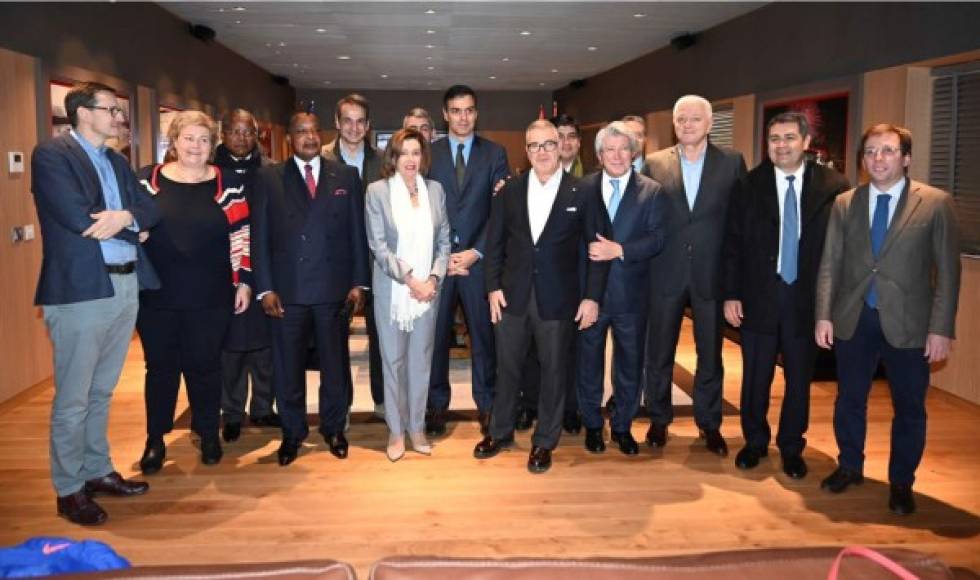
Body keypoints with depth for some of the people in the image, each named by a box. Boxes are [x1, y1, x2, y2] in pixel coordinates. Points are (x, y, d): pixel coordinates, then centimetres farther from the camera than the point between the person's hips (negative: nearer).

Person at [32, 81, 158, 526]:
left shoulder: (117, 162, 17)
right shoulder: (51, 155, -6)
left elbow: (151, 209, 8)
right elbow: (77, 217, -18)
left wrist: (124, 216, -14)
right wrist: (131, 227, -6)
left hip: (125, 286, 7)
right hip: (80, 290, -7)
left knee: (101, 391, 17)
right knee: (73, 397, 1)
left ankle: (98, 471, 29)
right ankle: (69, 490, 13)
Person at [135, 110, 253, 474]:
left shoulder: (228, 185, 2)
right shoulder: (146, 180, 3)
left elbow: (241, 237, 2)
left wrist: (244, 281, -2)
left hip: (209, 297, 0)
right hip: (155, 295, 1)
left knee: (205, 367, 10)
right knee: (160, 366, 11)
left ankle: (209, 435, 26)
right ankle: (155, 439, 25)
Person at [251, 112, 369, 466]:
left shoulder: (346, 176, 6)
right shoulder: (268, 178, 4)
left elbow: (357, 231, 5)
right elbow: (260, 236, 1)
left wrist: (358, 282, 0)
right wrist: (264, 288, -5)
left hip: (334, 287, 1)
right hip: (286, 289, 0)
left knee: (334, 362, 11)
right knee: (287, 365, 8)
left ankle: (334, 428, 28)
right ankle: (292, 432, 25)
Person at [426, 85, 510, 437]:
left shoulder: (494, 154, 5)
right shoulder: (428, 153, 7)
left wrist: (475, 252, -10)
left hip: (478, 259, 0)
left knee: (483, 334, 6)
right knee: (436, 334, 6)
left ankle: (486, 404, 19)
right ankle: (437, 404, 19)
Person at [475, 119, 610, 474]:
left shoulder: (583, 194, -4)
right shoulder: (509, 191, 4)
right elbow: (495, 242, 7)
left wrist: (592, 297, -7)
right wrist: (493, 287, 0)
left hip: (558, 299, -2)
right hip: (512, 296, 2)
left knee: (554, 371, 8)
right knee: (507, 367, 14)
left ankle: (544, 441, 25)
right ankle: (501, 432, 32)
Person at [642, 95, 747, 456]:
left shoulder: (732, 162, 1)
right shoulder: (654, 164, 2)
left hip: (712, 273, 0)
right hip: (666, 273, 0)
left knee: (710, 354, 11)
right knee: (659, 352, 10)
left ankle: (709, 423, 27)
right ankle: (659, 419, 28)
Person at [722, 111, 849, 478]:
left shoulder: (833, 186, -3)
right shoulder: (749, 186, 0)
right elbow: (732, 245, 0)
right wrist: (731, 295, -4)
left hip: (808, 299, 0)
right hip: (758, 297, 1)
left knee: (800, 378, 11)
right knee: (756, 376, 10)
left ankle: (791, 447, 29)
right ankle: (755, 441, 30)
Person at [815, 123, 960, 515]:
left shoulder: (936, 203, -4)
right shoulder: (844, 204, 4)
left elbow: (947, 270, -5)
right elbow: (830, 264, 4)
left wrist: (941, 328, -10)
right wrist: (824, 315, -3)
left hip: (907, 323, -2)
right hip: (853, 320, 2)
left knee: (909, 408, 9)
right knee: (849, 399, 14)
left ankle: (901, 483, 27)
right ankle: (849, 467, 35)